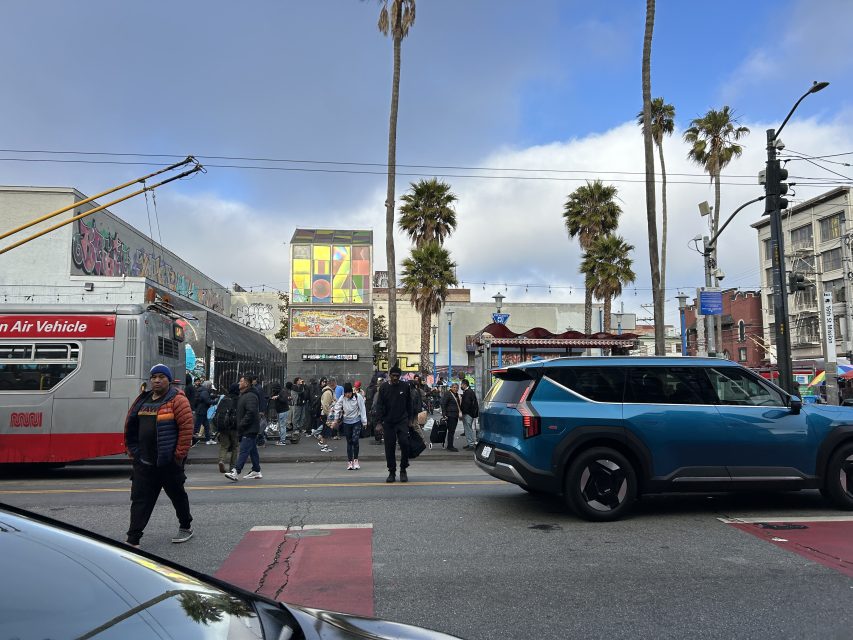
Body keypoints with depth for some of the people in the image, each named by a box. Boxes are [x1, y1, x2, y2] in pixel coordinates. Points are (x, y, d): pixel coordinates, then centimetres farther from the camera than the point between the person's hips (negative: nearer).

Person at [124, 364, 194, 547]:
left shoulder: (177, 400, -10)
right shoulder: (142, 401, 11)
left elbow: (187, 428, -16)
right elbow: (131, 427, 19)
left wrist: (179, 455, -17)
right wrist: (133, 451, 12)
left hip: (169, 462, -5)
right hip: (144, 461, 6)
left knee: (177, 494, 12)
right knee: (139, 499, 1)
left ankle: (186, 527, 32)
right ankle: (133, 540, 4)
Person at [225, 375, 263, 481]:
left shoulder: (250, 396, -16)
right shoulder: (243, 395, 19)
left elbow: (251, 412, -26)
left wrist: (241, 425, -22)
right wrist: (239, 426, 17)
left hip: (249, 430, -11)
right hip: (248, 429, 11)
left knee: (244, 451, -12)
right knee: (252, 450, 14)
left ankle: (236, 472, -15)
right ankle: (256, 471, 21)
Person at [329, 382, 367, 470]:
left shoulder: (358, 397, -11)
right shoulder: (342, 398, -4)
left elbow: (362, 409, -8)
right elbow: (337, 408, 5)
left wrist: (364, 421, -8)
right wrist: (336, 419, 1)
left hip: (356, 421, -2)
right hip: (346, 422, 2)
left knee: (355, 440, -13)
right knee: (349, 442, 6)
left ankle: (355, 460, 0)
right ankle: (350, 461, 11)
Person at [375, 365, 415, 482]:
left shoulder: (405, 386, 2)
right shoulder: (383, 388, 1)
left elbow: (409, 404, 8)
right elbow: (379, 406, 0)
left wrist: (410, 419, 5)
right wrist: (379, 422, -7)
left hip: (402, 421, 0)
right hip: (388, 422, 1)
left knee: (404, 444, -12)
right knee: (390, 448, 4)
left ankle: (403, 470, 5)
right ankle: (392, 472, 16)